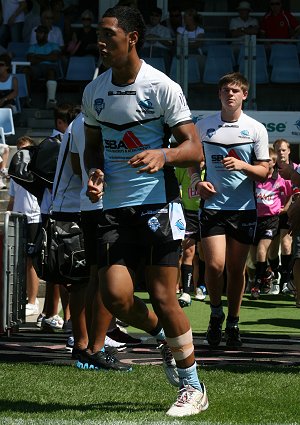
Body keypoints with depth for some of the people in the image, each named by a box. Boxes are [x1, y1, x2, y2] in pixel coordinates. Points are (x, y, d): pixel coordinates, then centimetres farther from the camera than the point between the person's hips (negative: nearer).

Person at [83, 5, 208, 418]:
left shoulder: (163, 87, -7)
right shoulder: (94, 92, 8)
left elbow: (194, 149, -8)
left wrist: (163, 155, -29)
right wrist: (95, 173, 0)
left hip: (158, 203, -4)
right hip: (115, 208, 5)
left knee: (163, 298, -6)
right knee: (115, 296, -9)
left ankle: (193, 388, 10)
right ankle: (166, 338, 23)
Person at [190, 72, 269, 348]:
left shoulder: (256, 129, 2)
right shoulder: (203, 126, 5)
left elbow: (264, 171, 3)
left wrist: (242, 165, -16)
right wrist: (197, 182, -3)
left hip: (244, 208, 0)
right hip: (213, 205, 0)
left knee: (237, 268, 4)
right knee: (215, 265, -13)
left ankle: (233, 323, 19)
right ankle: (216, 313, 11)